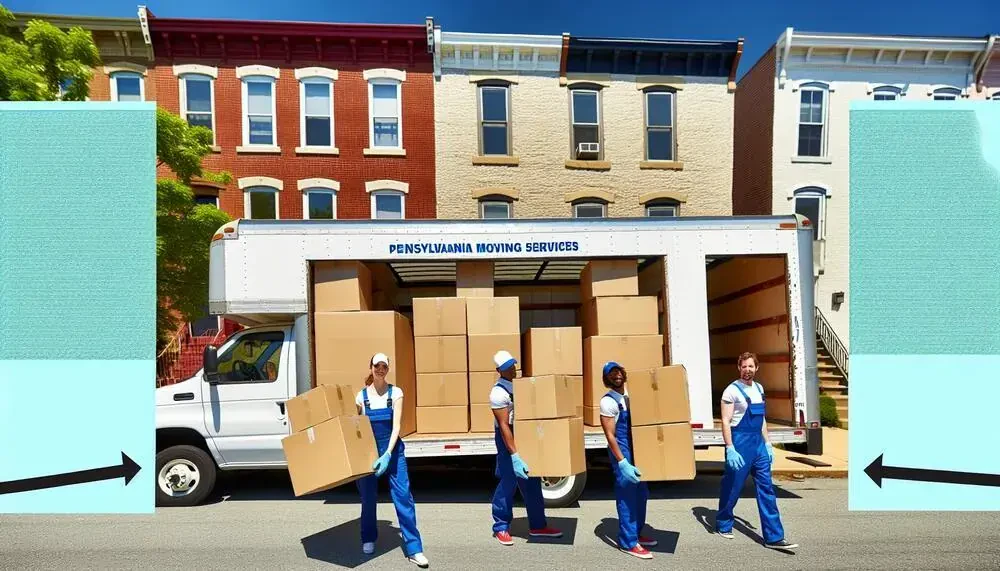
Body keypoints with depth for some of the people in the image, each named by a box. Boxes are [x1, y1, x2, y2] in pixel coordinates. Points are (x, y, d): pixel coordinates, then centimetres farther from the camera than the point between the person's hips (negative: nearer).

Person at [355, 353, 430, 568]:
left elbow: (396, 427, -11)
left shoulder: (395, 393, -5)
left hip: (393, 450, -1)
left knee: (403, 496, -5)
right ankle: (368, 539, 36)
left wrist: (388, 454, -22)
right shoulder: (361, 395, -1)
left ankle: (414, 549, 0)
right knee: (368, 497, 12)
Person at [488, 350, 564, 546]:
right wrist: (514, 455, -26)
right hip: (508, 437, -8)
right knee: (508, 482, 0)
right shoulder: (498, 393, -20)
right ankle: (501, 527, 17)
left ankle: (537, 525, 25)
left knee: (532, 481, 13)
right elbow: (504, 426, -24)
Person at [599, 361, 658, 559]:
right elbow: (610, 435, -17)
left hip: (637, 449, 8)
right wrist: (622, 463, -23)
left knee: (641, 494, 17)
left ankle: (636, 533, 32)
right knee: (627, 497, -2)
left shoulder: (630, 395, 8)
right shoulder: (608, 401, -15)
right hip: (621, 452, -8)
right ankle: (628, 542, 10)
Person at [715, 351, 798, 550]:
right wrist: (730, 449, -19)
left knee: (766, 490, 4)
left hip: (758, 443, 7)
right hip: (740, 442, -7)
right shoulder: (732, 391, -11)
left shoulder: (759, 388, 11)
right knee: (732, 487, 6)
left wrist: (767, 443, 14)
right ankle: (723, 525, 26)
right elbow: (725, 422, -14)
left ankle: (774, 537, 8)